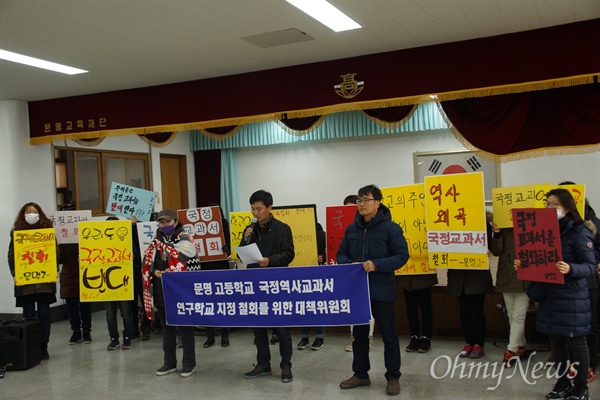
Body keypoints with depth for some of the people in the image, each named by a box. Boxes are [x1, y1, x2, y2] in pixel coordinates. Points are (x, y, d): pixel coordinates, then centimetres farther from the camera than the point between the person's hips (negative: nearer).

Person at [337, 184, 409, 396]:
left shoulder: (391, 228, -8)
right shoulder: (351, 228, 7)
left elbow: (402, 255, -11)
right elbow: (341, 254, 12)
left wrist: (377, 265, -23)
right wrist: (349, 264, -11)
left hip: (381, 290, -5)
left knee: (388, 335, 5)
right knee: (359, 333, 14)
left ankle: (393, 378, 17)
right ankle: (360, 374, 28)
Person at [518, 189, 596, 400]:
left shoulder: (579, 232, -11)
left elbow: (590, 266, -14)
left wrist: (570, 269, -32)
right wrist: (523, 264, -2)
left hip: (572, 297, -7)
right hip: (549, 294, 7)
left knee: (576, 342, 4)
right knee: (556, 341, 14)